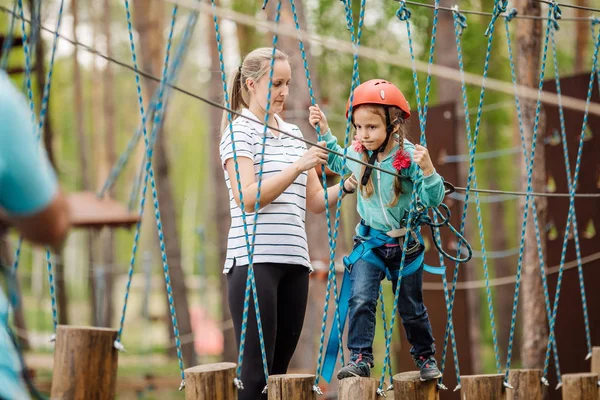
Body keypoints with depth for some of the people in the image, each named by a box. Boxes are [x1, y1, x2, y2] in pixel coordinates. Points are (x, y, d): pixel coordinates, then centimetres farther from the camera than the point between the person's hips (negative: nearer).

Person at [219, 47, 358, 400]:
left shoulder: (294, 134, 17)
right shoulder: (239, 132, -3)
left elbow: (313, 201, 17)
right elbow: (246, 198, -15)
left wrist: (346, 186, 0)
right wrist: (297, 167, -22)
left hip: (295, 261, 7)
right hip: (254, 260, -7)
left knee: (278, 366, 6)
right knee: (256, 368, -10)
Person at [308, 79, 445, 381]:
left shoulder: (407, 157, -20)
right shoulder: (357, 153, -6)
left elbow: (432, 199, -21)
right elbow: (338, 162, 20)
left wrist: (427, 170, -38)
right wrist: (324, 131, 11)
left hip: (405, 243, -2)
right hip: (369, 242, 2)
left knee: (411, 308, 13)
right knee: (360, 299, -17)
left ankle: (425, 357, 33)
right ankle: (360, 359, -12)